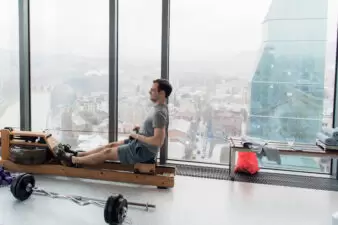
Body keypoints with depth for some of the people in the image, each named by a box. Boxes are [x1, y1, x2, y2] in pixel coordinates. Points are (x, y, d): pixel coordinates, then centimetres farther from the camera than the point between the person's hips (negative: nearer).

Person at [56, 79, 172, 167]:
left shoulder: (159, 113, -28)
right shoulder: (159, 107, 6)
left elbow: (158, 141, -34)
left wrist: (137, 136, -22)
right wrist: (141, 128, 7)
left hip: (143, 150, -10)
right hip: (140, 144, 10)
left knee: (107, 152, -2)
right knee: (111, 145, 14)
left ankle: (72, 160, 11)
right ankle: (77, 154, 23)